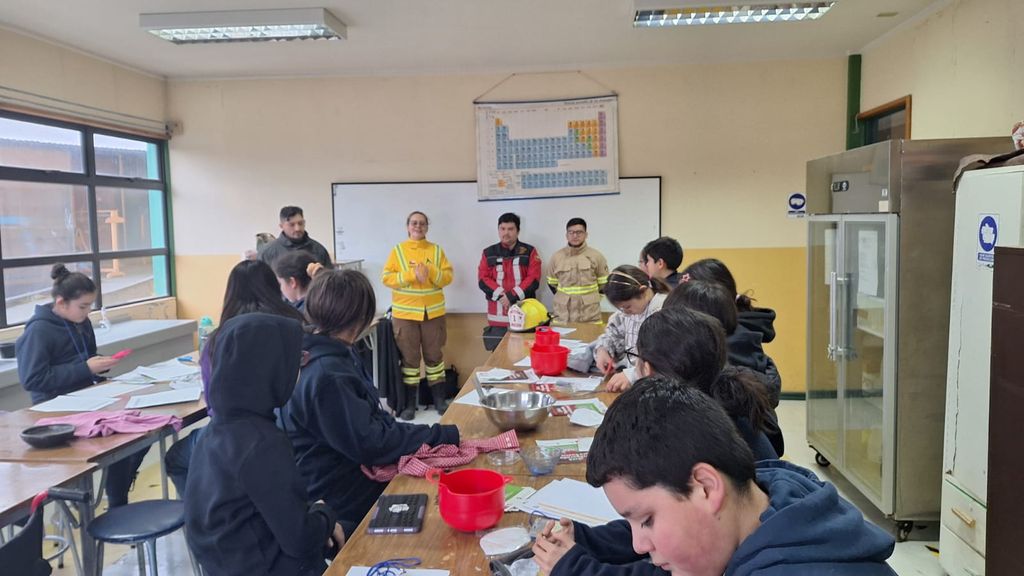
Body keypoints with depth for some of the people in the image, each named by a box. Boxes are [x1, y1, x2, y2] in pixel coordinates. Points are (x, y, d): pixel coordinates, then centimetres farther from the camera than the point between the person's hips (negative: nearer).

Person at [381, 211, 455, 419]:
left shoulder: (436, 250, 6)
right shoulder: (398, 250, 1)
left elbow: (448, 276, 0)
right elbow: (386, 277, -7)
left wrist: (430, 272, -18)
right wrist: (411, 275, -19)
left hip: (433, 312, 1)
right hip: (405, 313, -1)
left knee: (434, 356, 9)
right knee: (409, 358, 5)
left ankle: (440, 400, 19)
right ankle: (410, 403, 14)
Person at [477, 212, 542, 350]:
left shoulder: (529, 252, 5)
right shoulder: (488, 253, 10)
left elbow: (534, 279, -5)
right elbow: (483, 279, 2)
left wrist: (512, 296, -14)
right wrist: (501, 295, -14)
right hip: (498, 317, 1)